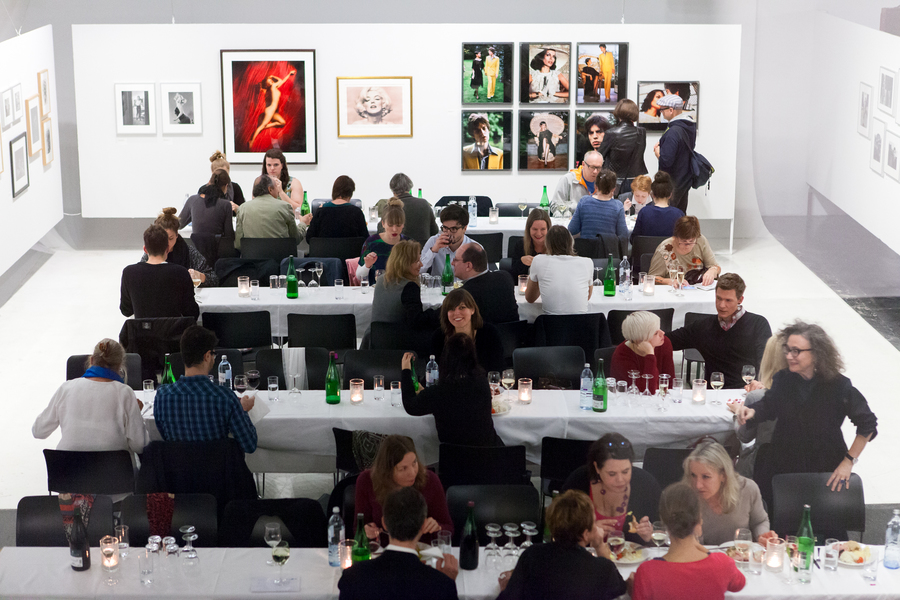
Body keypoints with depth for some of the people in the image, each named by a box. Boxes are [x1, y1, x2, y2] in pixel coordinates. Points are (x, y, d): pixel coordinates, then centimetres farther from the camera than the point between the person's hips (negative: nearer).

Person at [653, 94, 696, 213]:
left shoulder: (674, 132, -26)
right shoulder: (690, 126, 4)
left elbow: (666, 161, -29)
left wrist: (657, 151, -7)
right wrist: (662, 145, 6)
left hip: (673, 183, -9)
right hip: (686, 179, 9)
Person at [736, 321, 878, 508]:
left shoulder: (839, 386, -17)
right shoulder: (782, 379, -8)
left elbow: (867, 424, -8)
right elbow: (768, 406, 6)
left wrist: (848, 462, -8)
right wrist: (752, 412, -18)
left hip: (826, 469, -2)